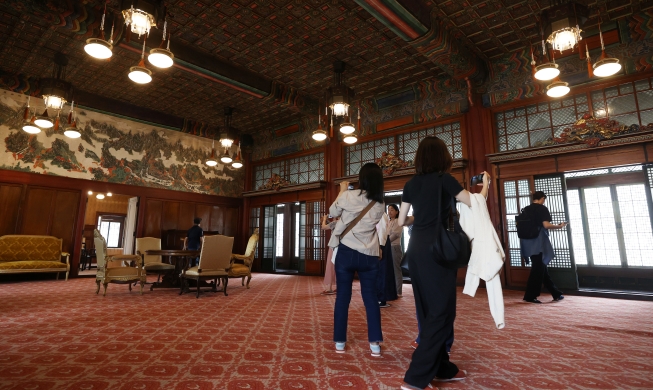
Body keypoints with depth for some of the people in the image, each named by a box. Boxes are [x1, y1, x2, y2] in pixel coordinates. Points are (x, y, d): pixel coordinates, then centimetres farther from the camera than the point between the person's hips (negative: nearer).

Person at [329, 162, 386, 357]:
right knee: (370, 297, 10)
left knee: (342, 296, 7)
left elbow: (333, 212, 9)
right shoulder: (380, 205, 4)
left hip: (347, 252, -2)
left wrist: (342, 191, 22)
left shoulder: (349, 196, -8)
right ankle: (375, 344, 12)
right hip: (370, 255, 3)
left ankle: (340, 342, 16)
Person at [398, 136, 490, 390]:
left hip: (416, 248, 7)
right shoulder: (444, 179, -5)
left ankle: (441, 368, 27)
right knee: (441, 311, -1)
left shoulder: (411, 184, 10)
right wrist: (486, 184, 17)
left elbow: (401, 221, 12)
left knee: (428, 309, 14)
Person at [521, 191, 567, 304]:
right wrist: (560, 226, -1)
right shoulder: (542, 209, -6)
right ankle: (530, 296, 2)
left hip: (529, 242, 7)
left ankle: (556, 294, 24)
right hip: (539, 243, -7)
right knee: (538, 269, -1)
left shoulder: (525, 209, 12)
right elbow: (546, 225, -16)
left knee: (541, 268, 13)